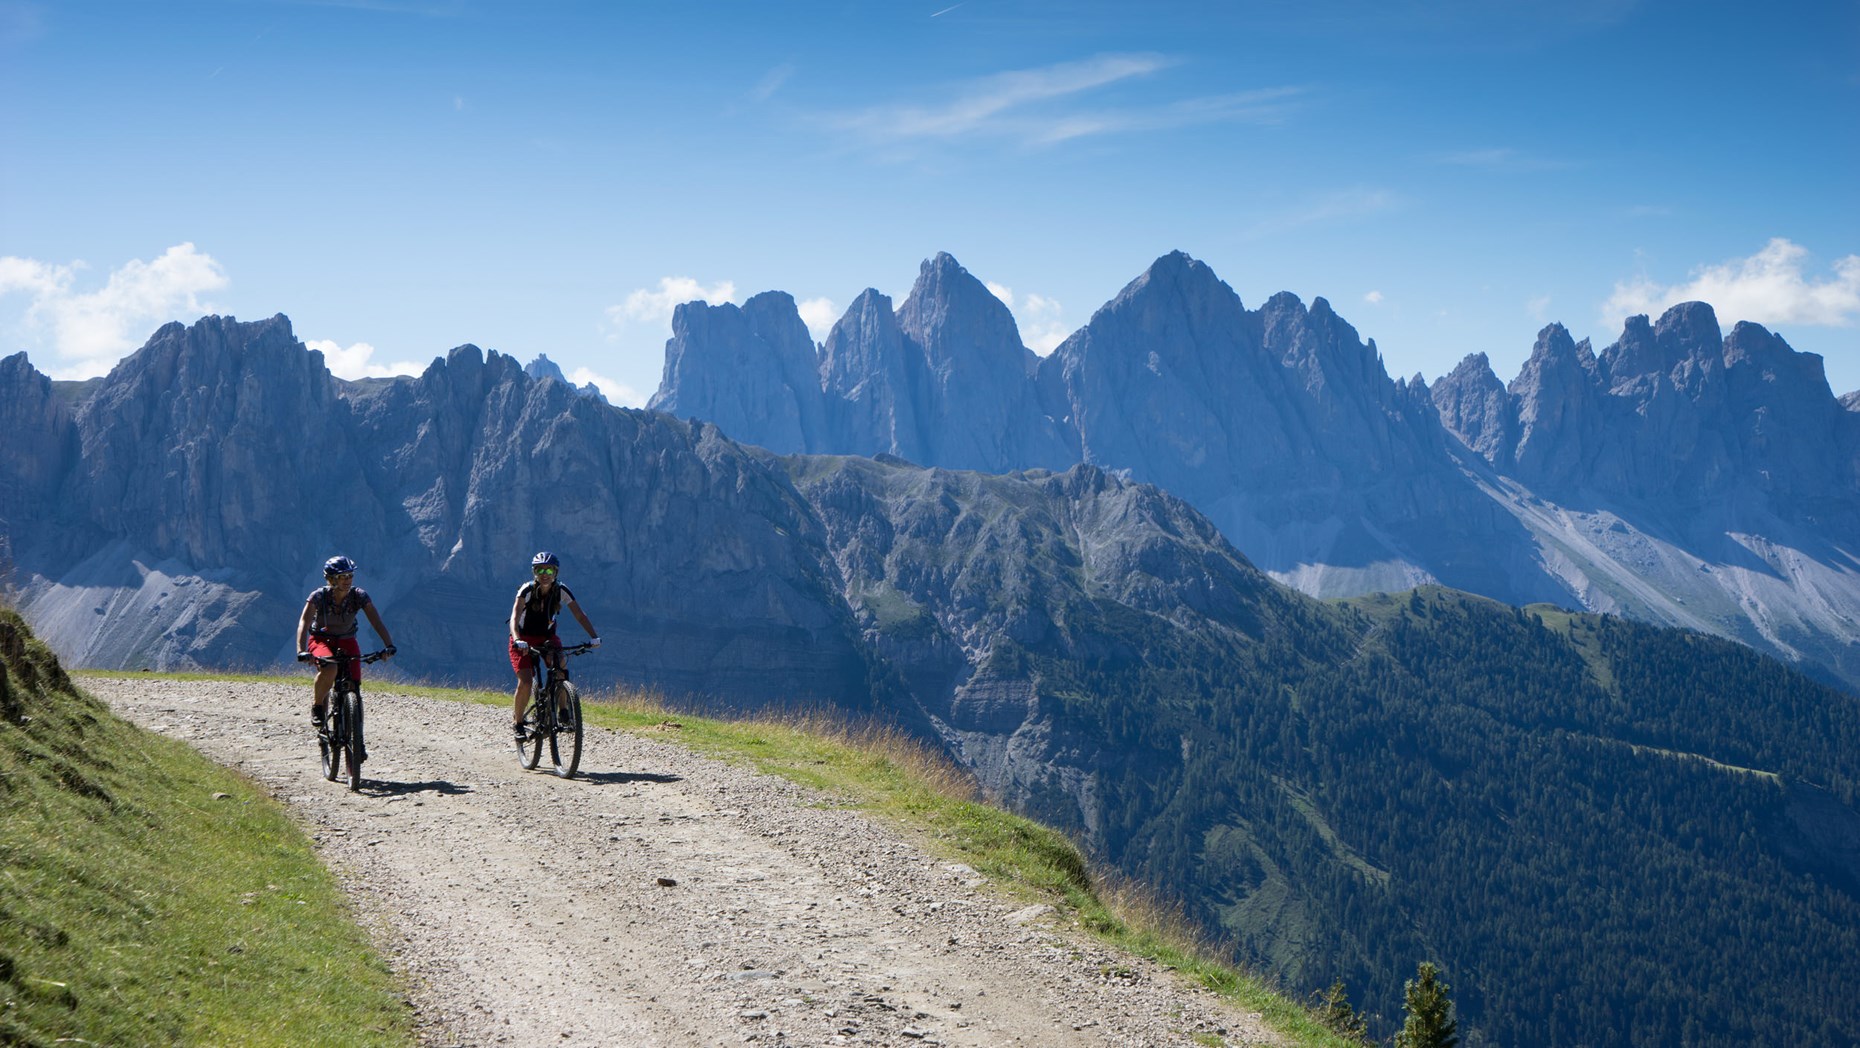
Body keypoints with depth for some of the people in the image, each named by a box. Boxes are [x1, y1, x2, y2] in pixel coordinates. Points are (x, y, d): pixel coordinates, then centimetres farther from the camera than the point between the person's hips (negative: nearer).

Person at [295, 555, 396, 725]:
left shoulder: (359, 595, -18)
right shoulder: (319, 596, -23)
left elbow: (377, 622, -24)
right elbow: (304, 623, -33)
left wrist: (389, 645, -40)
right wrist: (301, 651, -49)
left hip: (346, 641, 3)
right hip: (321, 640, -3)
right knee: (330, 670, -35)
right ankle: (317, 705, -7)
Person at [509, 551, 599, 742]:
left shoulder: (562, 591, -14)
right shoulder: (527, 590, -22)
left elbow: (580, 615, -16)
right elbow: (514, 617, -34)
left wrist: (593, 636, -32)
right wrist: (517, 640, -52)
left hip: (547, 637, 3)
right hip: (524, 639, -2)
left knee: (559, 663, -28)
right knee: (525, 682, -19)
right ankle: (517, 722, 4)